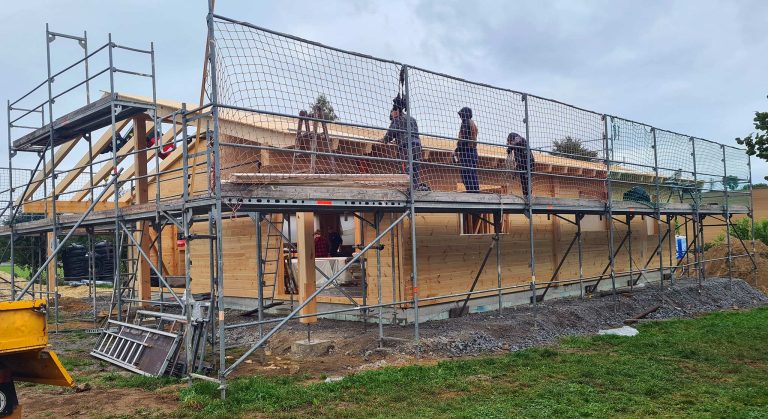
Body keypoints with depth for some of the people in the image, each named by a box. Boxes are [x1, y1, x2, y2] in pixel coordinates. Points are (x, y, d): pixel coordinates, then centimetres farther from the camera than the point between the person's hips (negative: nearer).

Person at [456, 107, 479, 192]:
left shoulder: (465, 122, -7)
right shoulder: (473, 124, 20)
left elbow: (463, 138, -16)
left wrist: (457, 150, -12)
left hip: (466, 150, -9)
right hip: (473, 150, 9)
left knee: (466, 173, -11)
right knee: (473, 173, 9)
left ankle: (471, 190, -17)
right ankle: (476, 191, 8)